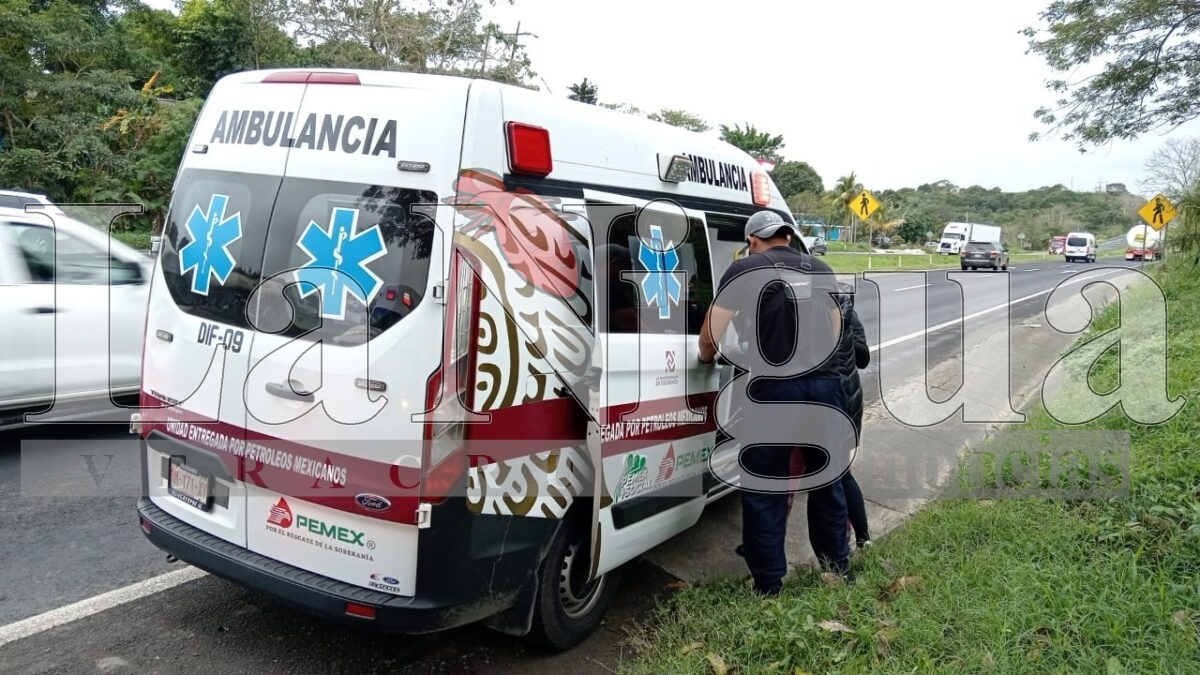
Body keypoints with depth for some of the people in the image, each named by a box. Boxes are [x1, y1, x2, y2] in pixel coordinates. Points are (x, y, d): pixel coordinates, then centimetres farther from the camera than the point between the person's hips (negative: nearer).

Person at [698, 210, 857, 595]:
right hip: (825, 385, 5)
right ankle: (838, 572, 33)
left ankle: (769, 587, 13)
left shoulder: (745, 269, 2)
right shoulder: (820, 270, 17)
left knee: (764, 493, 6)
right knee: (826, 483, 20)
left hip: (773, 390, -5)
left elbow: (711, 335, -1)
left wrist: (707, 360, 20)